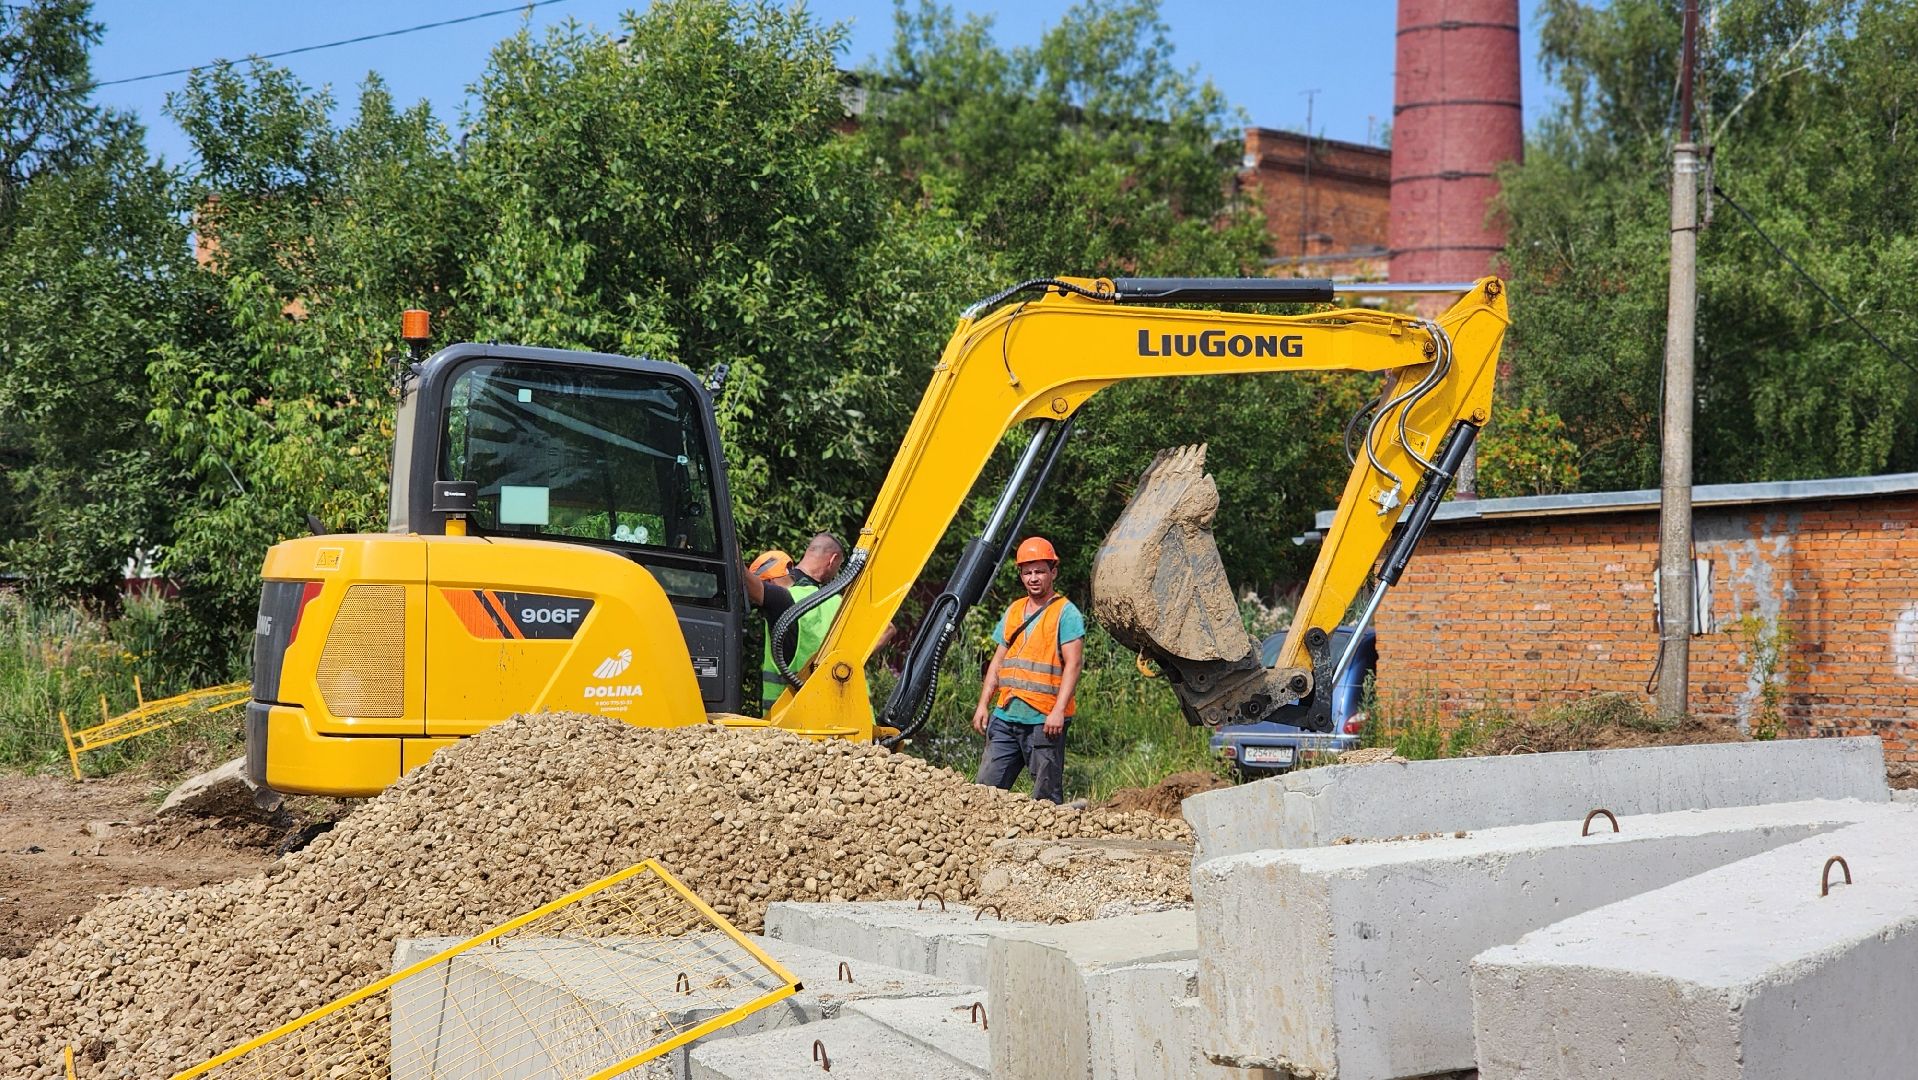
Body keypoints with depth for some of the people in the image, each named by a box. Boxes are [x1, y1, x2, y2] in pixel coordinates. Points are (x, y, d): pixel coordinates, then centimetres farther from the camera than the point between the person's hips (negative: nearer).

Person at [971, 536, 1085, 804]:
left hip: (1044, 721, -6)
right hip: (1005, 716, 6)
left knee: (1046, 799, -2)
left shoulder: (1065, 613, -3)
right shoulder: (1014, 611, 18)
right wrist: (983, 704, 12)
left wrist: (1058, 711, -20)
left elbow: (1074, 664, -11)